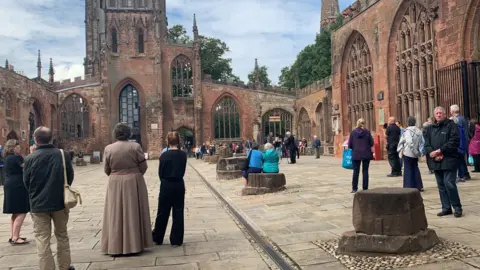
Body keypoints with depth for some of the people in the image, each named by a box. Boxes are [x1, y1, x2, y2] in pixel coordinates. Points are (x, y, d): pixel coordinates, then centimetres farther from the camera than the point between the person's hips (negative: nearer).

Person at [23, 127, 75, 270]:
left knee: (42, 240, 7)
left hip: (38, 204, -2)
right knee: (62, 236, 18)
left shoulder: (29, 158, -10)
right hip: (60, 201, 2)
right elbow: (70, 177, 1)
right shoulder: (63, 155, -7)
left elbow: (26, 183, -1)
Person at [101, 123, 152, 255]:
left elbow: (107, 170, 3)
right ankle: (135, 244, 13)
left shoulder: (108, 148, -4)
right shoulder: (135, 146, -8)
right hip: (134, 183, -1)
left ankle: (115, 247, 14)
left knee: (116, 215, 9)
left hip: (115, 184, 1)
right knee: (134, 213, 8)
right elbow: (143, 166, -6)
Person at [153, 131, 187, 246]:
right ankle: (176, 240, 12)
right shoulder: (183, 155, -4)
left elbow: (160, 173, -3)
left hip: (166, 185, -1)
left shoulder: (164, 155, -10)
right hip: (179, 185, 1)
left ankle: (157, 238, 24)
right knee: (178, 213, 8)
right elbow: (183, 171, 4)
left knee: (162, 213, 11)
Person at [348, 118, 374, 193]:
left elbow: (350, 145, -1)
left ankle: (354, 188, 9)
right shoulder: (367, 132, -5)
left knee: (356, 171, 7)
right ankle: (365, 188, 9)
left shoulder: (353, 132, -2)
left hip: (356, 154, 1)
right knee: (365, 171, 6)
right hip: (366, 154, -1)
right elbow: (371, 143, -3)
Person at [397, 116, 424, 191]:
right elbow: (422, 142, 5)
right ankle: (419, 186, 20)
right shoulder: (419, 131, 4)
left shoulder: (407, 130, -14)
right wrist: (420, 152, 11)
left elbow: (409, 142, -25)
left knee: (408, 169, 1)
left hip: (408, 153, -6)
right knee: (415, 168, 17)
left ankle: (409, 187, 0)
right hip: (415, 154, 6)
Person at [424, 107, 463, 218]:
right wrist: (432, 153, -11)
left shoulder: (451, 125, -1)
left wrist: (440, 150, -17)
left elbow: (454, 141, -12)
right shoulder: (430, 128, 15)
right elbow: (426, 143, 7)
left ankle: (457, 207, 4)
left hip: (448, 160, -5)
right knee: (441, 185, 10)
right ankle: (446, 208, 18)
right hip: (436, 161, 6)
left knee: (449, 183, -10)